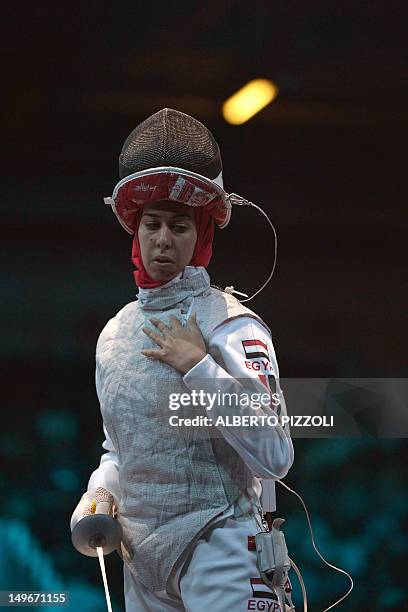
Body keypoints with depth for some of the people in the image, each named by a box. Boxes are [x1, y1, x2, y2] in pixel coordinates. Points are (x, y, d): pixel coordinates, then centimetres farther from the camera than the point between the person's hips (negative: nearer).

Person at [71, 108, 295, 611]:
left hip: (218, 550, -6)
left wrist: (199, 366, -17)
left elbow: (275, 457, -18)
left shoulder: (230, 324, -9)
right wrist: (100, 493, 4)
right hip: (141, 559, 6)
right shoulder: (115, 334, 11)